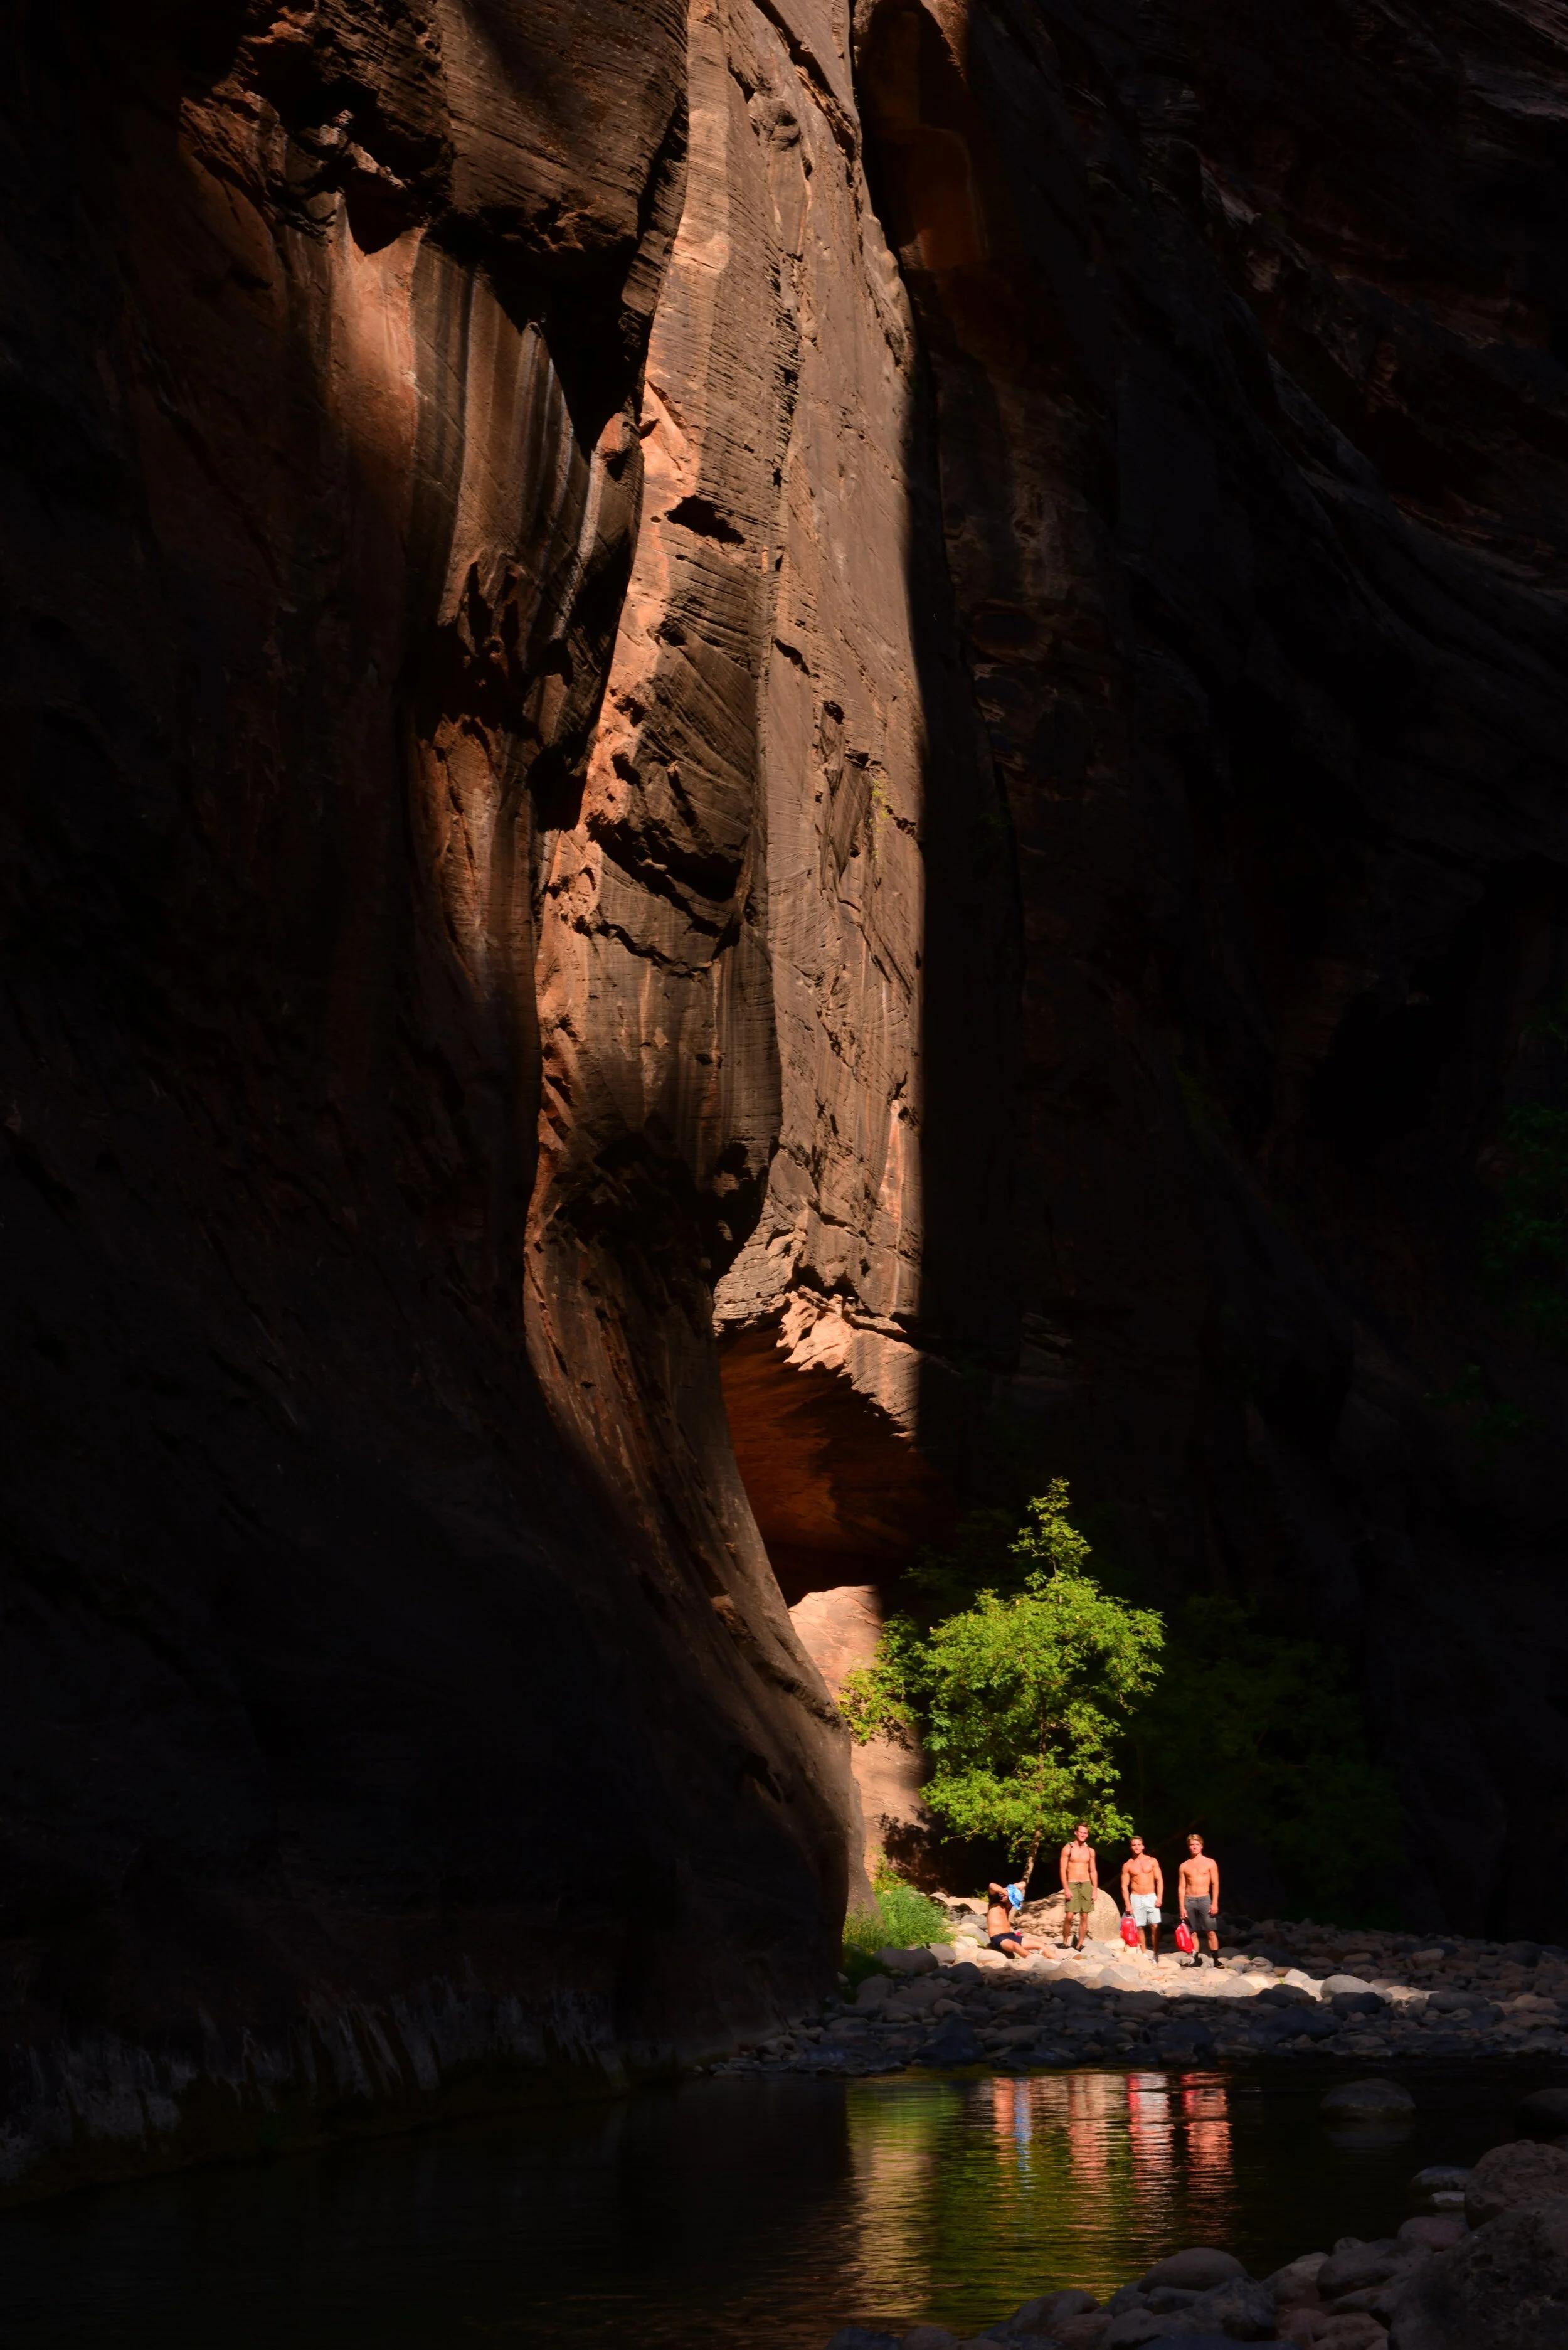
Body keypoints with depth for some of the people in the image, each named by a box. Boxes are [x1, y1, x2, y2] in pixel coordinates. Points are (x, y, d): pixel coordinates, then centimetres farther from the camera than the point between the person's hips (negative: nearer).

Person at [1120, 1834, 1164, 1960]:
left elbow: (1159, 1880, 3)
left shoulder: (1152, 1861, 4)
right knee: (1139, 1927, 1)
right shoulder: (1127, 1865, 3)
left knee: (1155, 1926, -7)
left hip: (1151, 1897, 0)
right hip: (1136, 1898, 0)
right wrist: (1127, 1904, -6)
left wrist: (1159, 1897, -8)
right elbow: (1124, 1886, 2)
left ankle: (1156, 1955, -1)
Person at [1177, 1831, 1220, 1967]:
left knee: (1211, 1932, -7)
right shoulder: (1184, 1866, 9)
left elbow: (1215, 1884, 0)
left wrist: (1215, 1904, -8)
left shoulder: (1210, 1863, 3)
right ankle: (1196, 1958, 9)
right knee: (1193, 1932, 3)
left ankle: (1216, 1959, -5)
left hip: (1204, 1900, -2)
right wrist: (1182, 1907, 1)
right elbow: (1181, 1887, 8)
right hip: (1189, 1901, 2)